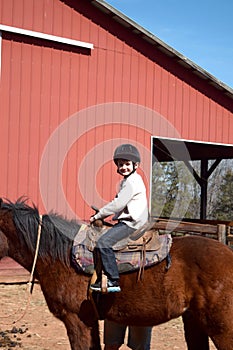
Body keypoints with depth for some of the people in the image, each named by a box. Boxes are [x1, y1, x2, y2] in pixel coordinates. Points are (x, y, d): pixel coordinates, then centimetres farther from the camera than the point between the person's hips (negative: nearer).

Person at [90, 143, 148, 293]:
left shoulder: (133, 181, -13)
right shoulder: (127, 181, 20)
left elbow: (118, 204, -20)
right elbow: (119, 204, 26)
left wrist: (98, 215, -12)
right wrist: (101, 214, 14)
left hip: (131, 223, -11)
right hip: (125, 221, 11)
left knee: (103, 242, -23)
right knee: (98, 243, 9)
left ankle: (114, 281, -21)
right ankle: (99, 279, 12)